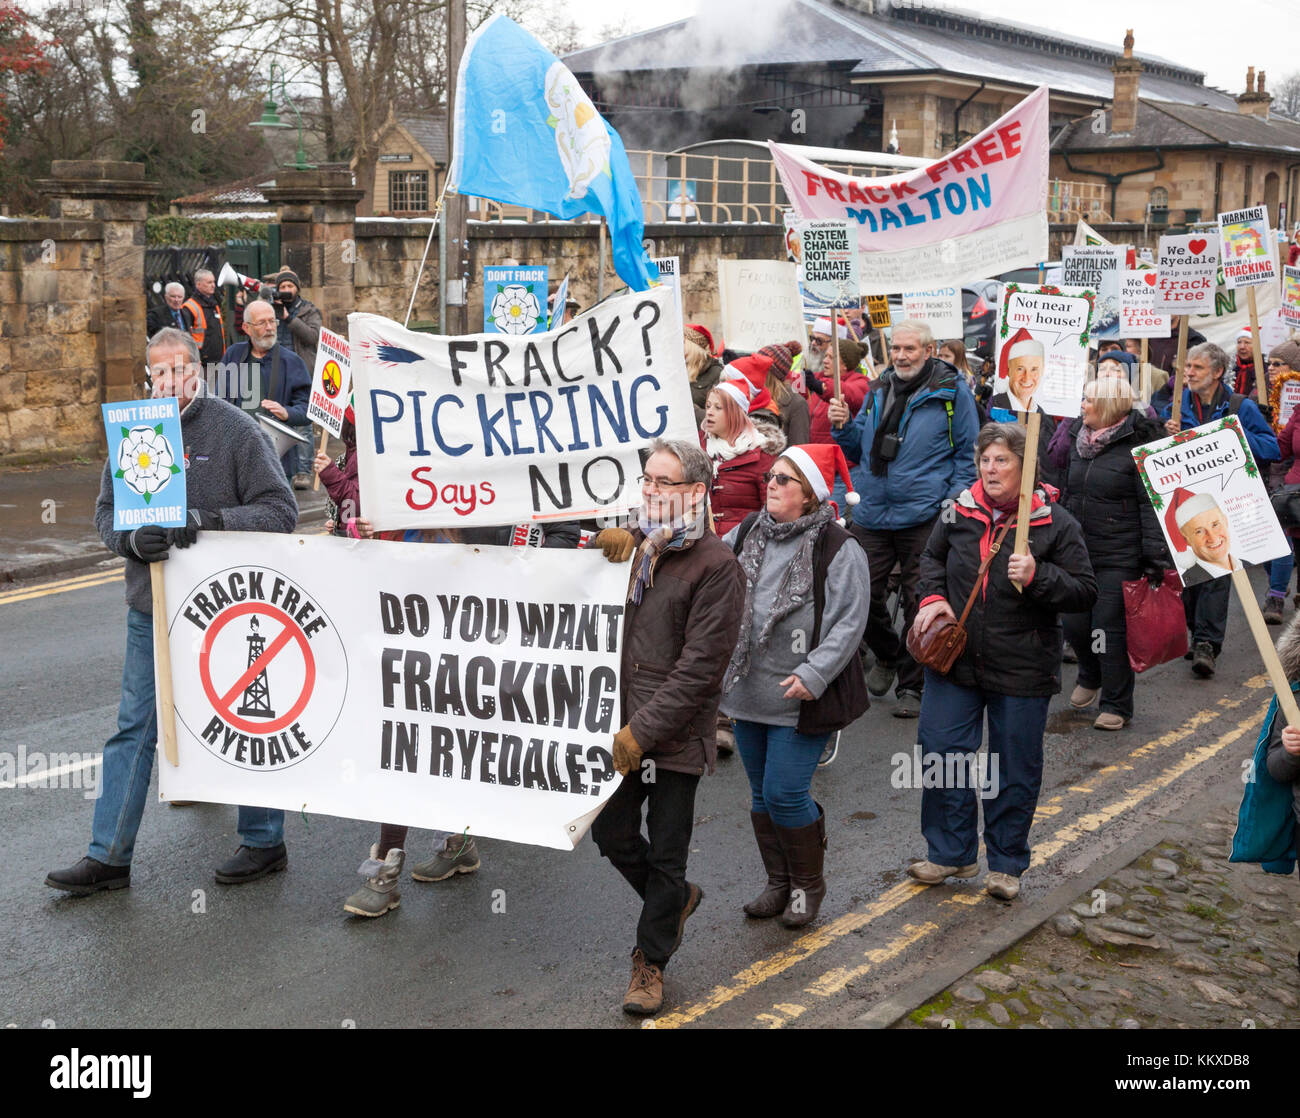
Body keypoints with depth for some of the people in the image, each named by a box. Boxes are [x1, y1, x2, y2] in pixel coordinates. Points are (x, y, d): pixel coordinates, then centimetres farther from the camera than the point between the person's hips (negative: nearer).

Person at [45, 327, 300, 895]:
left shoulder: (236, 431, -9)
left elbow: (280, 510, -12)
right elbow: (106, 511, 7)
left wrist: (210, 522, -25)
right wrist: (134, 538, -16)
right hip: (151, 609, 5)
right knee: (134, 727, 9)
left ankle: (264, 841, 24)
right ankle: (108, 856, 17)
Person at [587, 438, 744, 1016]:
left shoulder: (716, 565, -12)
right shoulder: (632, 544, 7)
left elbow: (699, 665, -16)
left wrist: (643, 731, -18)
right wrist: (605, 549, -1)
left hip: (676, 733, -6)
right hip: (624, 724, 6)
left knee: (665, 855, 7)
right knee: (610, 831, 12)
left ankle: (650, 961, 25)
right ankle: (678, 898, 40)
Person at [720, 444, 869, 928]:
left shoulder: (837, 548, -11)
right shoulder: (747, 533, 6)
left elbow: (849, 623, -14)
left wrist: (813, 675, -21)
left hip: (802, 698, -6)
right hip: (747, 689, 6)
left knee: (784, 796, -6)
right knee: (761, 795, 14)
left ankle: (808, 884, 17)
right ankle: (778, 882, 32)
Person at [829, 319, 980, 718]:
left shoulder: (951, 392, -2)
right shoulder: (878, 391, 13)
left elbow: (967, 452, 1)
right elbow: (859, 450, 22)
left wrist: (954, 500, -9)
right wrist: (843, 426, 2)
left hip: (923, 517, -4)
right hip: (872, 516, 4)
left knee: (918, 601, 3)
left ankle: (912, 685, 15)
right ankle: (887, 657, 33)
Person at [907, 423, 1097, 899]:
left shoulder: (1056, 524, -8)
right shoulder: (960, 511, 1)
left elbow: (1085, 591, -6)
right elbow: (933, 556, 20)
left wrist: (1037, 577, -22)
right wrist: (934, 596, 1)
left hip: (1022, 671, -3)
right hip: (955, 658, 3)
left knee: (1015, 769, 7)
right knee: (942, 751, 5)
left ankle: (1006, 863, 24)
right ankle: (951, 852, 22)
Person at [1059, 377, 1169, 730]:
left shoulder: (1137, 447, -11)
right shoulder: (1078, 440, 10)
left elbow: (1152, 506, -12)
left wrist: (1154, 559, -15)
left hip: (1119, 558, -6)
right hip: (1078, 552, 6)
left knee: (1111, 629, -3)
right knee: (1073, 623, 7)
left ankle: (1116, 706, 11)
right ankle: (1090, 676, 38)